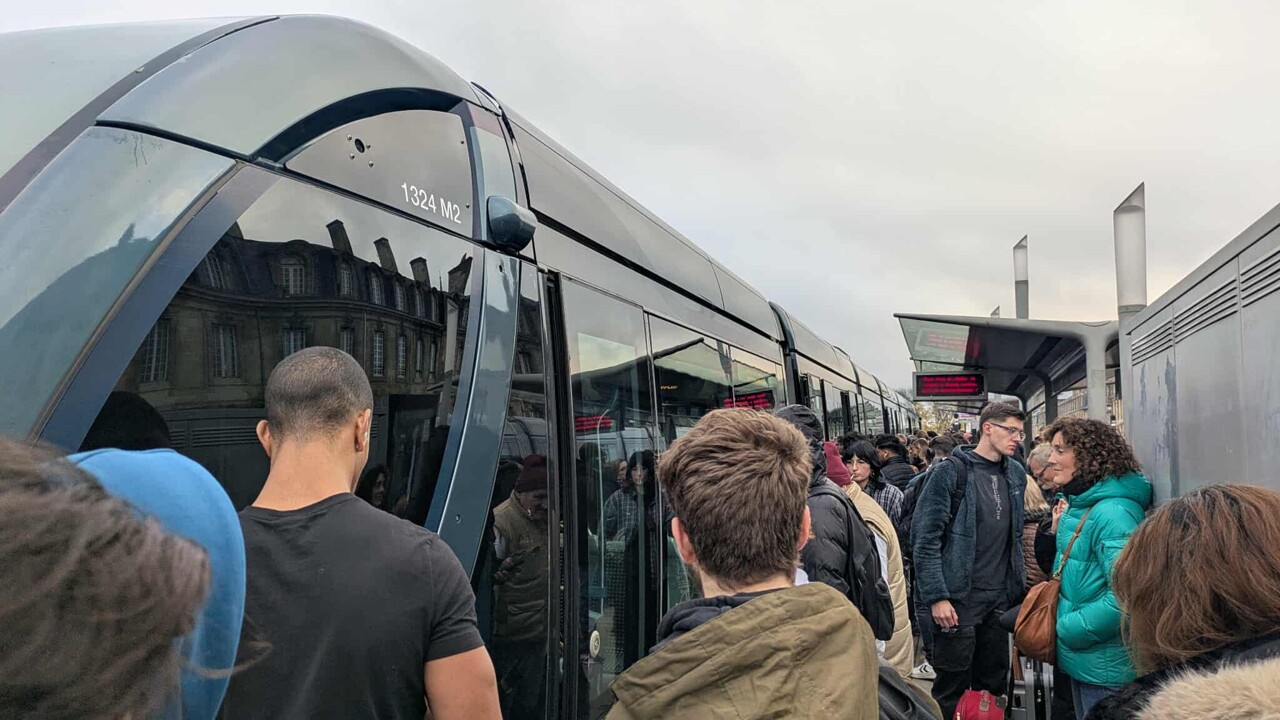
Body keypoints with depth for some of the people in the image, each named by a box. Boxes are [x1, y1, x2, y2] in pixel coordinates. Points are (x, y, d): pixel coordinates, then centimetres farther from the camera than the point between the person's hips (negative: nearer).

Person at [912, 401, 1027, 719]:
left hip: (1000, 598, 6)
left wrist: (1019, 584, 12)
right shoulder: (950, 473, -11)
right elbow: (924, 539, -13)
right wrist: (936, 597, -17)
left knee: (993, 684, 15)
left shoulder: (1016, 474, 8)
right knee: (952, 687, 2)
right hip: (959, 598, -6)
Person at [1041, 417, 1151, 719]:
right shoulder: (1079, 507, 9)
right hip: (1082, 659, 9)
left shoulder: (1112, 513, -22)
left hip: (1105, 668, -9)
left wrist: (1069, 630, -20)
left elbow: (1124, 594, -29)